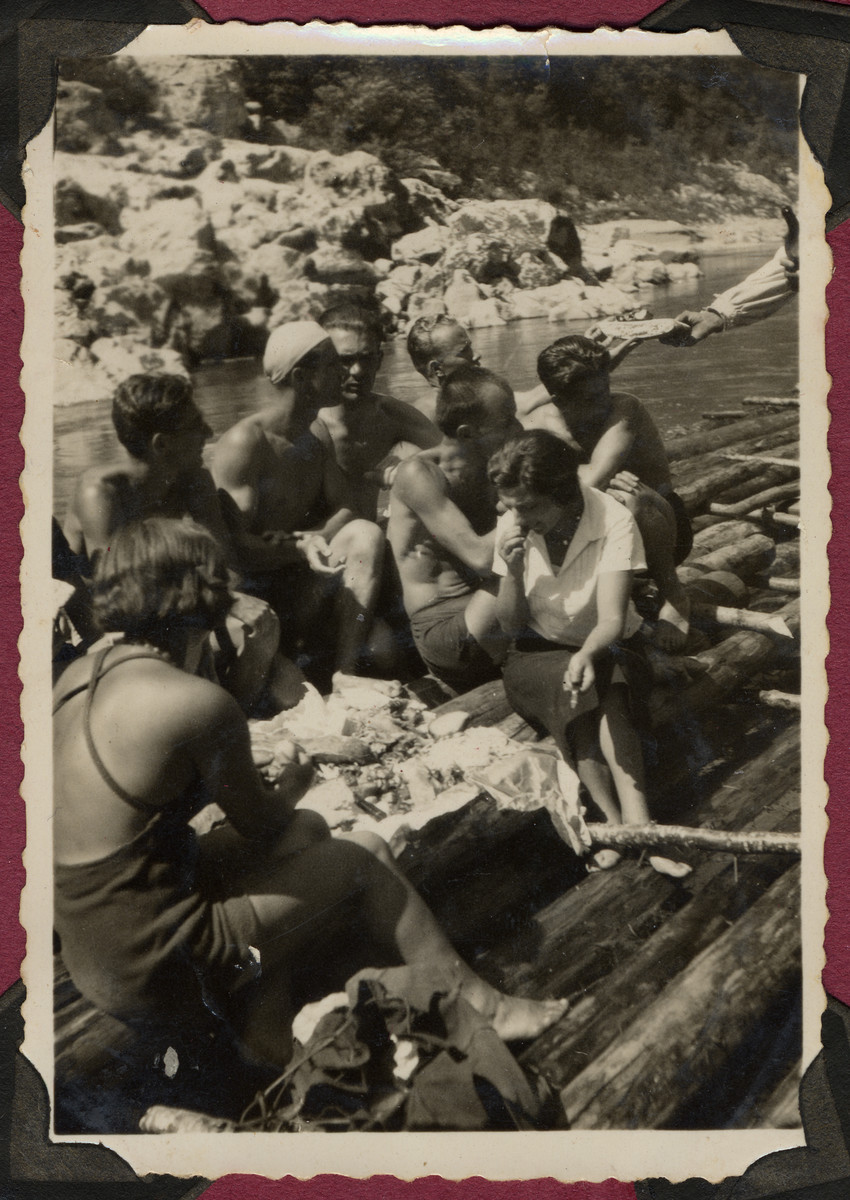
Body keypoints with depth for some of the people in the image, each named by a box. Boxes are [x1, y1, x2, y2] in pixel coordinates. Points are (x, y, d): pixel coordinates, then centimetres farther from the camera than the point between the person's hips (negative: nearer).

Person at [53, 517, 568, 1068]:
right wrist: (293, 786, 13)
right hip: (154, 974, -8)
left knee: (309, 829, 19)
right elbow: (261, 825, -8)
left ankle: (264, 1025, 18)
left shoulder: (78, 676, 1)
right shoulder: (198, 703, -24)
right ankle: (484, 1007, 23)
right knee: (366, 855, 6)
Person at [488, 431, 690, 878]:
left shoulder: (614, 522, -19)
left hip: (606, 651, -1)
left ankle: (626, 828, -41)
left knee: (600, 686, -36)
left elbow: (612, 620, -26)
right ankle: (625, 823, -38)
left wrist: (587, 654, -48)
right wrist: (513, 570, -24)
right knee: (571, 687, -33)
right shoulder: (512, 528, -10)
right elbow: (511, 627, -6)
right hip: (538, 655, 1)